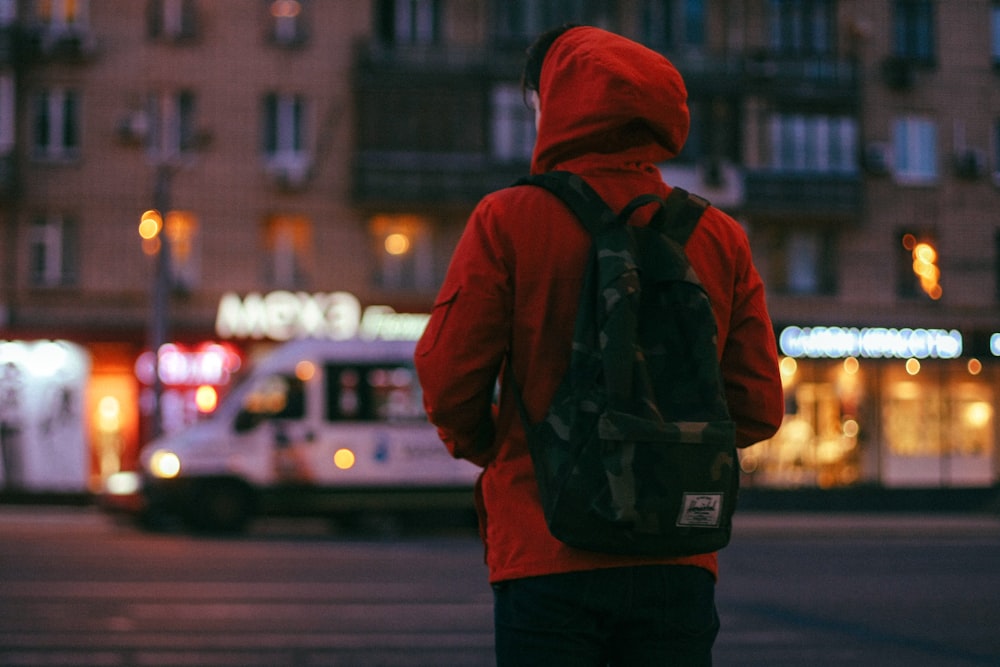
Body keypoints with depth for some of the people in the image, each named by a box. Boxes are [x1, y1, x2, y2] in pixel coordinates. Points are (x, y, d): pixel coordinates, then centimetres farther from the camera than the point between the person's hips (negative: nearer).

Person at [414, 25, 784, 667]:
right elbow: (758, 408, 4)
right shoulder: (720, 236, 5)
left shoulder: (506, 220, -5)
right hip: (679, 564, 3)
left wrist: (485, 447, 16)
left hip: (545, 555, -3)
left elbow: (447, 384, -5)